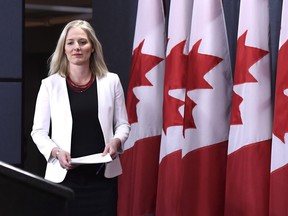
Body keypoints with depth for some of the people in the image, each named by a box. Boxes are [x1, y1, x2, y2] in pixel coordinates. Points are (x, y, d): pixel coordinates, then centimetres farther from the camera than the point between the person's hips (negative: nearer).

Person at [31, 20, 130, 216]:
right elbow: (38, 131, 3)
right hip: (63, 176, -1)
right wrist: (56, 152, -15)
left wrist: (116, 141, -11)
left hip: (103, 175, 1)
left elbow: (123, 124, 10)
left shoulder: (111, 81, 5)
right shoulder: (50, 84, 2)